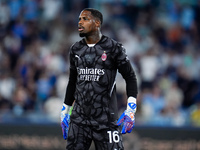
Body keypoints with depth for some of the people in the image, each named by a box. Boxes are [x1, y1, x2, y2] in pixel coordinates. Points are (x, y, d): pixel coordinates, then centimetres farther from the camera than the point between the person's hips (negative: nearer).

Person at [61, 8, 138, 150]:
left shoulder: (113, 48, -3)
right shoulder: (76, 50, 12)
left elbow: (130, 77, 1)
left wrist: (130, 111, -8)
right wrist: (65, 111, 23)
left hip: (106, 120, -4)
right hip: (79, 118, 4)